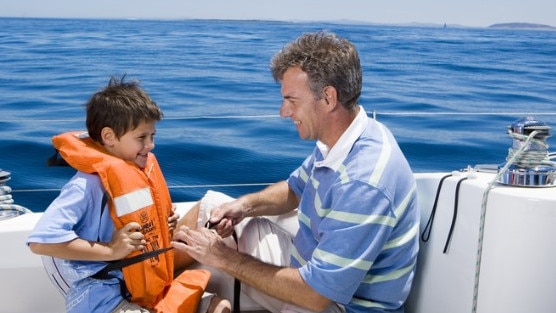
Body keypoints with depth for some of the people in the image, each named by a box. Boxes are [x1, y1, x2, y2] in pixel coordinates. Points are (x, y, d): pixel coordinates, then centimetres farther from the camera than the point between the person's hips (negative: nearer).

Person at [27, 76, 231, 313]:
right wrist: (110, 250, -25)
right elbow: (41, 240, -28)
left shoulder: (141, 169, 7)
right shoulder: (89, 184, -19)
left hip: (150, 286, 8)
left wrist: (166, 228, 3)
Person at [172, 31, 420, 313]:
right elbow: (295, 189, 16)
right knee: (211, 204, 8)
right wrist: (245, 205, -5)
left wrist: (225, 258, -22)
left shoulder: (363, 184, -33)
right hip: (312, 264, 9)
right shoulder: (337, 139, -3)